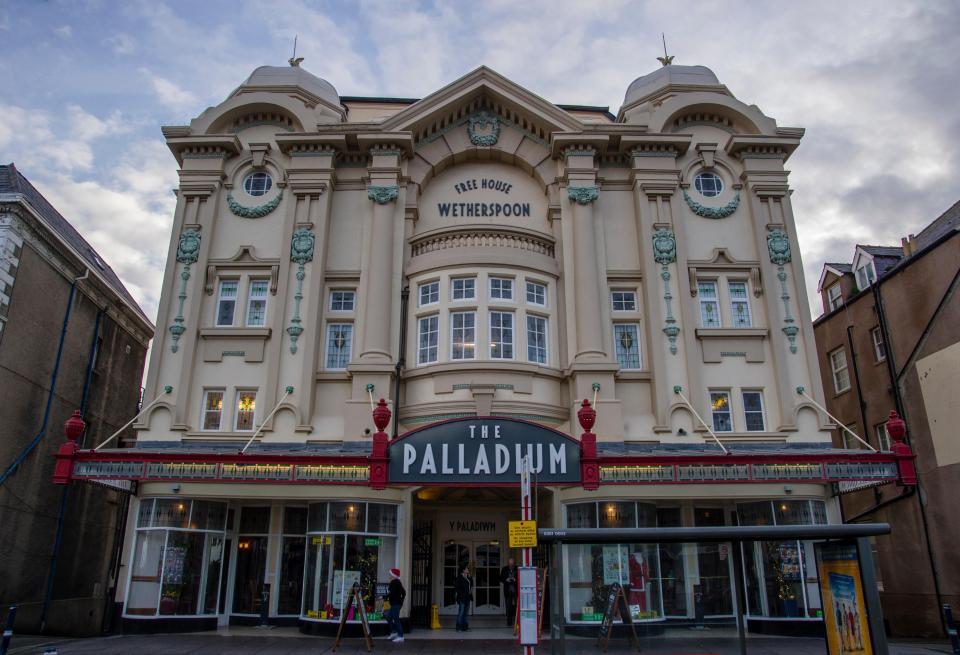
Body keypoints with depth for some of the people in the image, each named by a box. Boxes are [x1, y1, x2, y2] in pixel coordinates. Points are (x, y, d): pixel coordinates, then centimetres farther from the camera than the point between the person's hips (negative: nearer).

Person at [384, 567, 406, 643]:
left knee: (396, 619, -7)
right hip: (398, 603, 10)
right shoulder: (398, 582, 16)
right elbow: (403, 592, 21)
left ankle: (400, 636, -6)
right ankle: (394, 632, 19)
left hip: (395, 604, -10)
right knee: (389, 617, 17)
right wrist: (401, 600, 23)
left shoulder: (394, 582, -14)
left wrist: (384, 597, -15)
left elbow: (391, 593, -23)